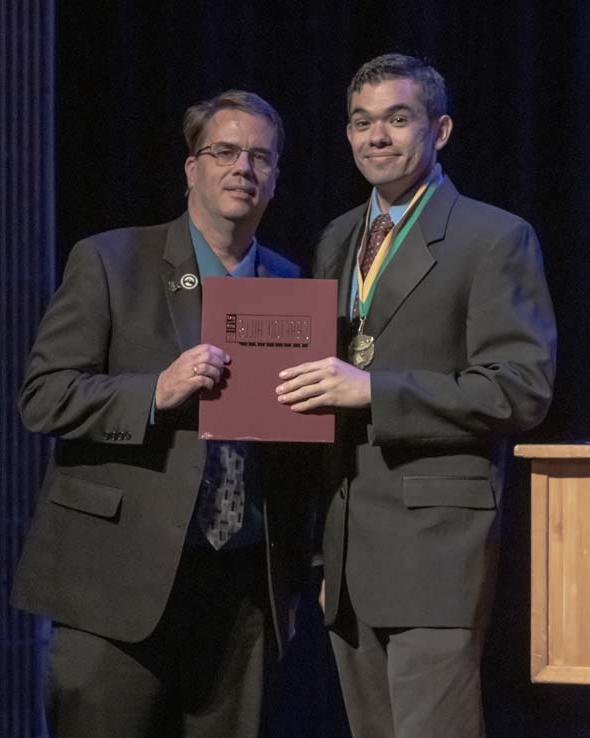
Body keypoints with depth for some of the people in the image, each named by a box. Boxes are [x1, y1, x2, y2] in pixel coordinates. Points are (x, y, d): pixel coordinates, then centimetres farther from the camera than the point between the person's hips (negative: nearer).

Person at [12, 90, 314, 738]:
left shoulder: (290, 286, 14)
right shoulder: (109, 262, 1)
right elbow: (41, 398, -5)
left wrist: (295, 569, 12)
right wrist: (156, 392, -19)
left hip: (244, 589, 4)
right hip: (122, 583, -4)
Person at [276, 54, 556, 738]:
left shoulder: (496, 239, -3)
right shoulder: (336, 240, 18)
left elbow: (522, 389, -12)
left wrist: (373, 389, -18)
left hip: (438, 541, -7)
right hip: (347, 547, 7)